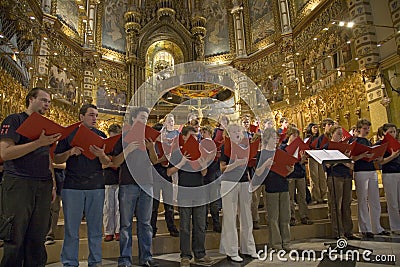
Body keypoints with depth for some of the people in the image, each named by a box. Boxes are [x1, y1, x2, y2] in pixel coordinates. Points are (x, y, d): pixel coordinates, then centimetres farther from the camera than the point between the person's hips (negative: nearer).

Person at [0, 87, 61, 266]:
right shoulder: (14, 120, 0)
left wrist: (52, 184, 14)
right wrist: (39, 143, -19)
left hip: (43, 186, 6)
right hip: (19, 184, -6)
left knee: (38, 236, 9)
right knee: (15, 237, 1)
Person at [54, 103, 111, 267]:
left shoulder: (101, 135, 10)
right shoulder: (69, 134, 6)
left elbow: (107, 163, 7)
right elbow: (57, 160, 6)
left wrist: (101, 155, -15)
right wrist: (70, 152, -13)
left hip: (96, 186, 2)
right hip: (72, 186, -1)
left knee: (95, 227, 8)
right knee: (71, 228, 4)